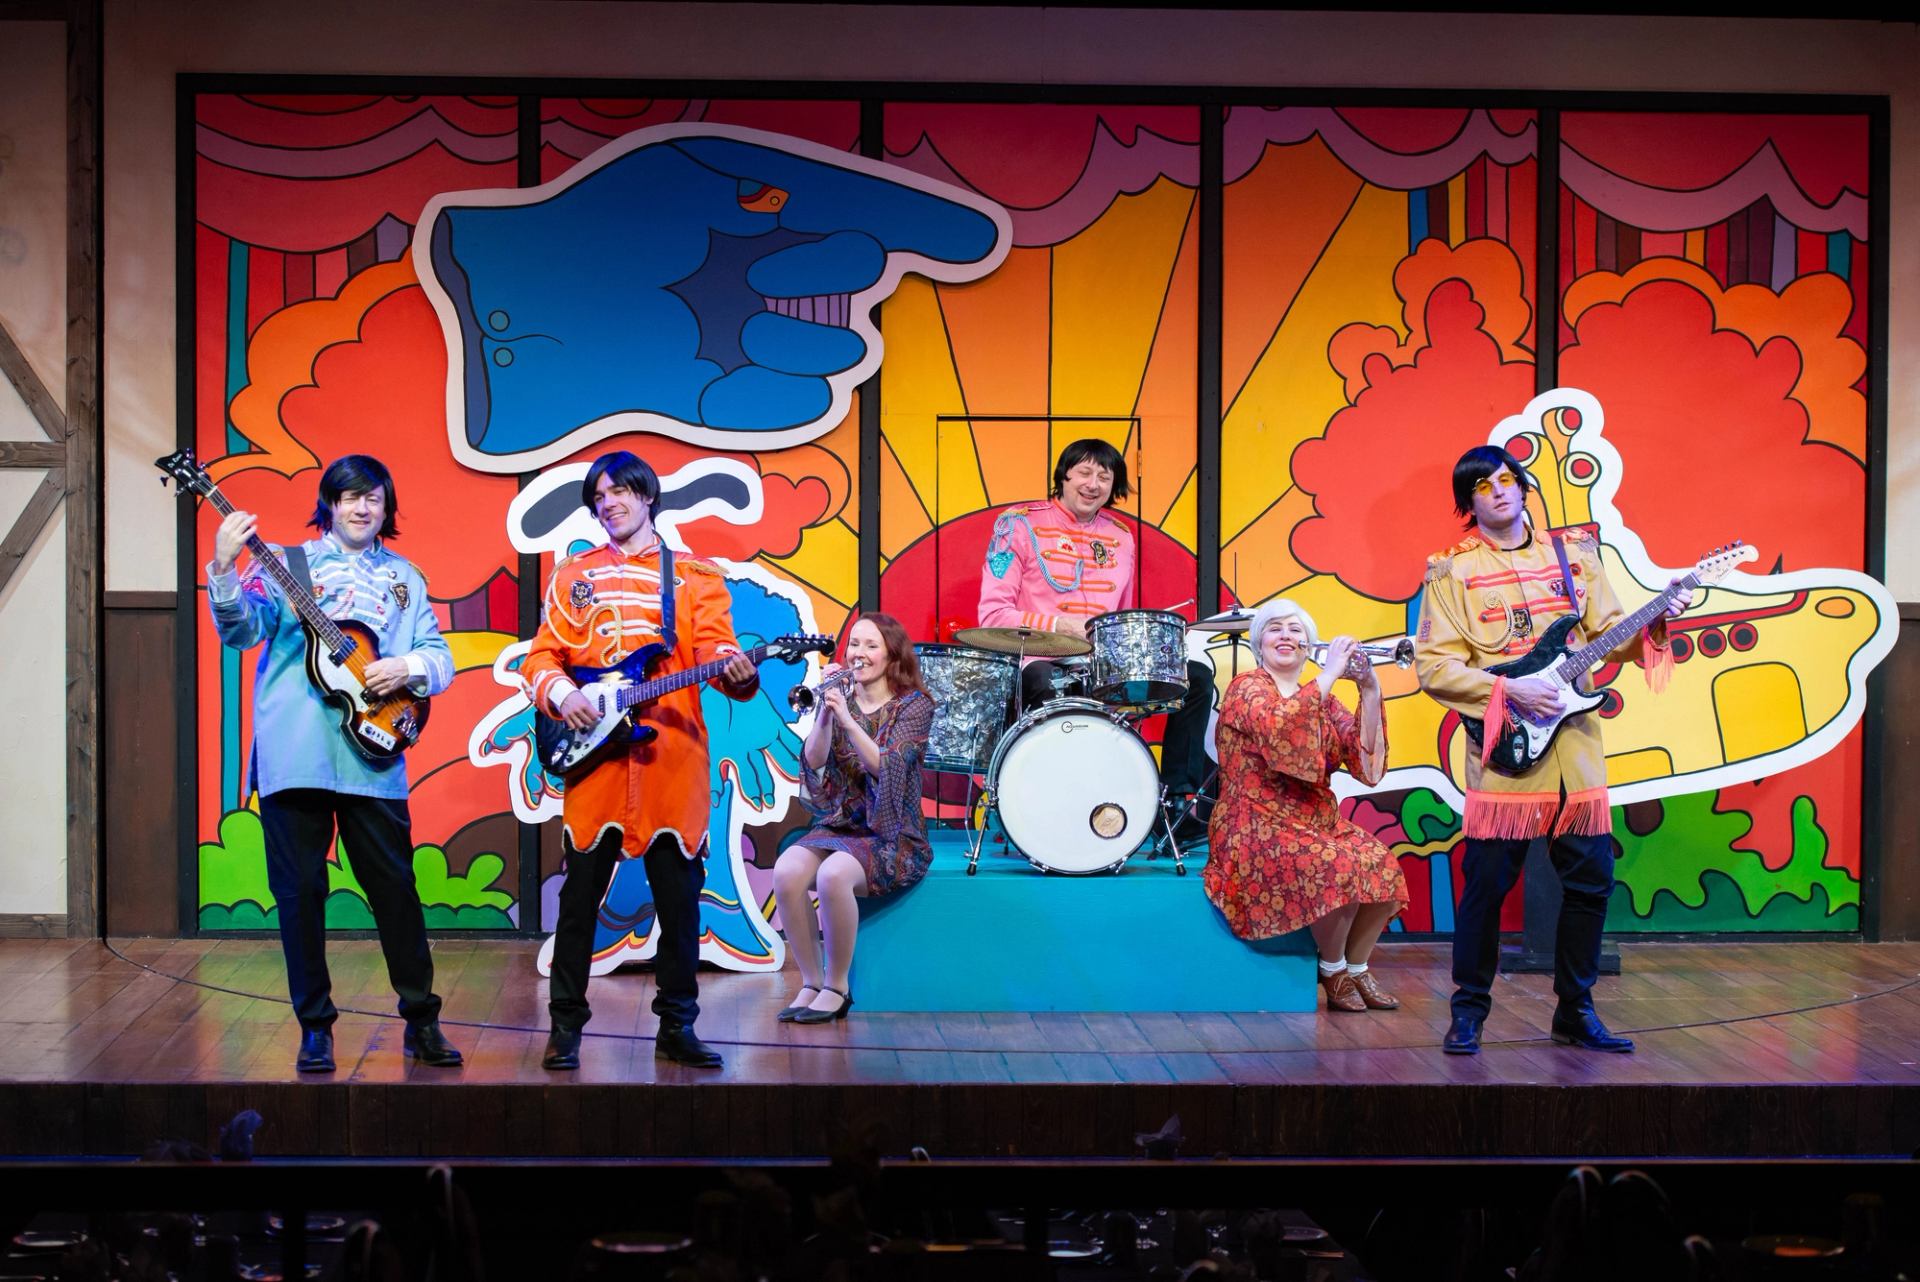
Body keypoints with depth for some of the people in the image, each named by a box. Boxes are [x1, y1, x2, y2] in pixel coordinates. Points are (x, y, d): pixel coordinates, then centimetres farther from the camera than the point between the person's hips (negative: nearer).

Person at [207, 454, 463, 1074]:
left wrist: (409, 667, -9)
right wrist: (223, 570, -25)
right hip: (294, 757, -2)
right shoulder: (285, 563, 7)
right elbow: (241, 631, -8)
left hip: (374, 758, 2)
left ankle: (421, 1021, 14)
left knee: (395, 889, 3)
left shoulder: (403, 577, 16)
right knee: (300, 892, 2)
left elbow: (441, 657, 13)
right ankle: (315, 1027, 13)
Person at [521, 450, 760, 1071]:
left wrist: (736, 672, -22)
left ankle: (677, 1026, 14)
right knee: (580, 896, 2)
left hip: (672, 759, 0)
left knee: (679, 898, 3)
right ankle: (565, 1026, 11)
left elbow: (715, 649, 0)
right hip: (593, 753, 1)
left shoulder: (696, 578, 11)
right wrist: (560, 692, -9)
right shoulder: (572, 575, 14)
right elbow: (541, 656, 11)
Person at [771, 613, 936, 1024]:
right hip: (837, 825, 4)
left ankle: (837, 987, -14)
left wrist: (846, 716, -29)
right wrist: (826, 710, -19)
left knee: (833, 875, -33)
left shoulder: (914, 705, -5)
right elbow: (813, 760, -4)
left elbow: (886, 765, -19)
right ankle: (811, 982, -12)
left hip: (891, 836, -4)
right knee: (786, 871, -26)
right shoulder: (839, 695, 7)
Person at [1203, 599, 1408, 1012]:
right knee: (1340, 869, -29)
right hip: (1259, 829, -6)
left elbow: (1367, 762, -4)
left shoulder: (1322, 699, 12)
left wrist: (1370, 692, -13)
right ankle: (1334, 971, -7)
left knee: (1384, 865, -17)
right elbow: (1279, 728, -29)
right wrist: (1329, 674, -26)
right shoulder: (1248, 688, -4)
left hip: (1317, 822, 6)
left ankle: (1358, 968, 2)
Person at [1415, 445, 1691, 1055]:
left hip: (1575, 742, 4)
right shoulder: (1452, 570, 0)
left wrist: (1654, 622, -7)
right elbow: (1433, 665, -6)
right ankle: (1469, 1011, 12)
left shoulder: (1574, 552, 12)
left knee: (1591, 878, 5)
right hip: (1502, 749, -4)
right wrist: (1508, 689, -15)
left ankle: (1575, 1010, 19)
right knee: (1487, 882, -2)